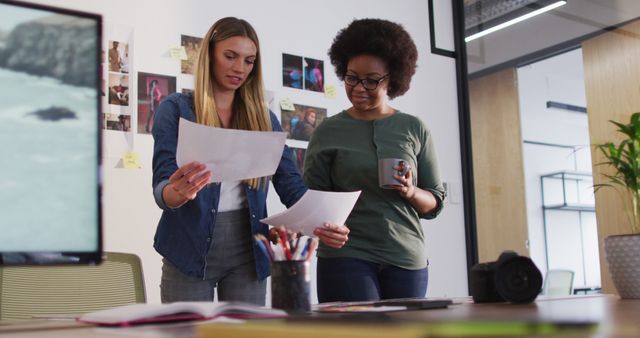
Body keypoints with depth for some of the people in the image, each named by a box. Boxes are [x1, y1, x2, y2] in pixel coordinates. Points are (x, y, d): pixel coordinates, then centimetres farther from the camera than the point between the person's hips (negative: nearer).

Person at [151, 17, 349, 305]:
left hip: (248, 252, 3)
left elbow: (291, 185, 3)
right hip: (191, 249, -3)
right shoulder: (176, 108, -2)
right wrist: (178, 192, -35)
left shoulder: (264, 118, 8)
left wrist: (322, 224, -17)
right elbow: (161, 186, -9)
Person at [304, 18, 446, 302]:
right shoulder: (328, 131, 3)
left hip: (406, 259, 2)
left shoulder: (414, 129, 7)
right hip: (345, 256, -2)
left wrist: (410, 192, -12)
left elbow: (435, 203, 9)